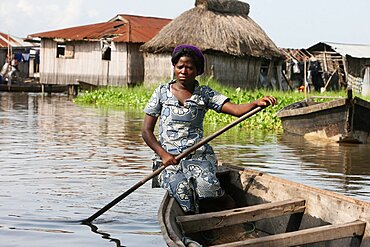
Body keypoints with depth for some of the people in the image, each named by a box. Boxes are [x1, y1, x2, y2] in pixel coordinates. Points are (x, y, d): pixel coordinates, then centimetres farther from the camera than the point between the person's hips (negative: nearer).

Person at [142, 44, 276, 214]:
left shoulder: (205, 94, 10)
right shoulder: (162, 93, 9)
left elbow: (236, 110, -3)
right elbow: (146, 131, 7)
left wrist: (257, 103, -24)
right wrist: (163, 154, -8)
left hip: (198, 155, 0)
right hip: (168, 158, 0)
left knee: (206, 184, -30)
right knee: (181, 188, -31)